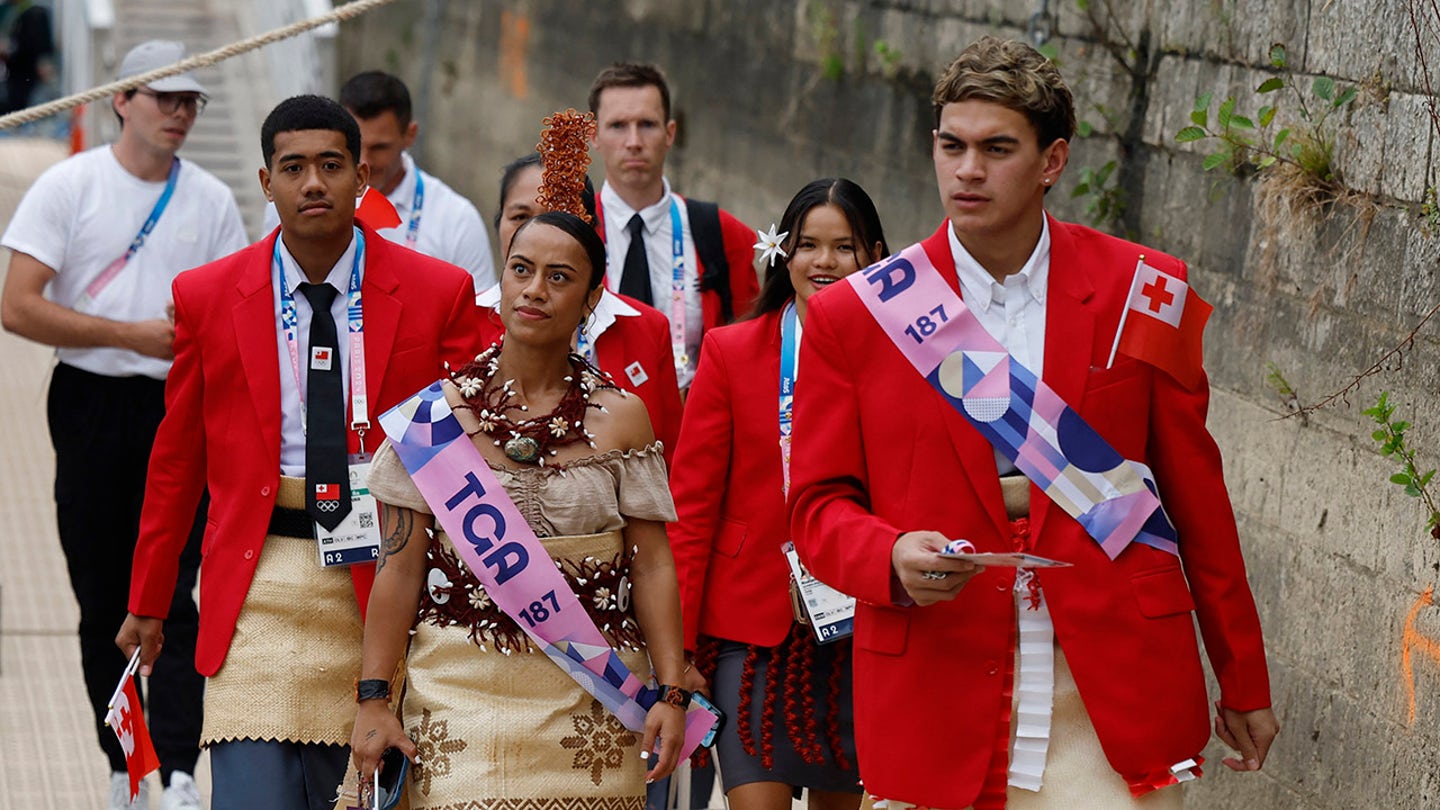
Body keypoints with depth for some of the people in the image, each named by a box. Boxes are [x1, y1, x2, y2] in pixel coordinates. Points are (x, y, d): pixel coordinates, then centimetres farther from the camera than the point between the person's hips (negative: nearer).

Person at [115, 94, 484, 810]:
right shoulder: (206, 296, 3)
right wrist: (147, 603, 14)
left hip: (384, 582, 0)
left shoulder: (439, 293, 0)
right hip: (258, 581, 0)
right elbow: (177, 459, 11)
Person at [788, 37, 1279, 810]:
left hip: (1116, 695, 0)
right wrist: (893, 559, -17)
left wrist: (1244, 681, 12)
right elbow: (819, 508, 6)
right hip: (937, 707, 0)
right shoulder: (853, 317, 4)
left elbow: (1196, 492, 8)